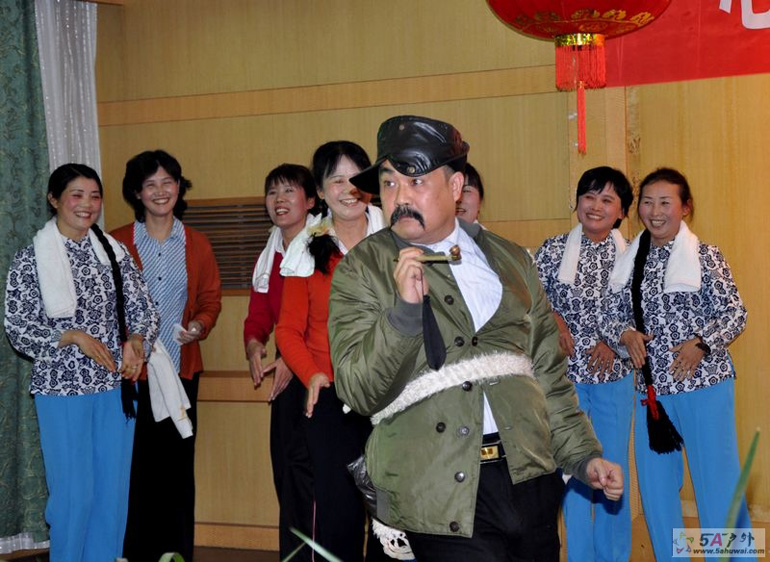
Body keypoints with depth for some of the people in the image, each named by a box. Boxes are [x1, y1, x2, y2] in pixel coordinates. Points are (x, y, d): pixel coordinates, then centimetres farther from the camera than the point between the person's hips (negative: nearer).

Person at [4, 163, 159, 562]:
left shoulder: (113, 252, 7)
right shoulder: (31, 259, -3)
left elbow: (143, 308, 8)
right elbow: (18, 327, -5)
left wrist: (136, 340, -12)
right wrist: (74, 337, -16)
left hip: (116, 386, 4)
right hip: (62, 387, -4)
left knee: (114, 488, 7)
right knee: (73, 491, -2)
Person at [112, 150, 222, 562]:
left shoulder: (196, 244, 10)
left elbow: (211, 298, 14)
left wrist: (200, 325, -6)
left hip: (181, 369, 2)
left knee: (177, 463, 2)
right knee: (134, 463, -4)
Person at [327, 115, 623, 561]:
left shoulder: (511, 260, 12)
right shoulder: (361, 270, 0)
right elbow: (360, 393, -8)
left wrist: (583, 456, 13)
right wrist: (405, 308, -20)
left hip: (529, 478, 4)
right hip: (443, 495, -4)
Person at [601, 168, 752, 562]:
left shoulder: (705, 256, -4)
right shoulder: (630, 261, 8)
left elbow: (735, 313, -4)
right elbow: (610, 315, 9)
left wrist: (701, 344, -18)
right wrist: (626, 335, -12)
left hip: (704, 384, -4)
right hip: (650, 387, 5)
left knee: (717, 481, -1)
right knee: (655, 485, 12)